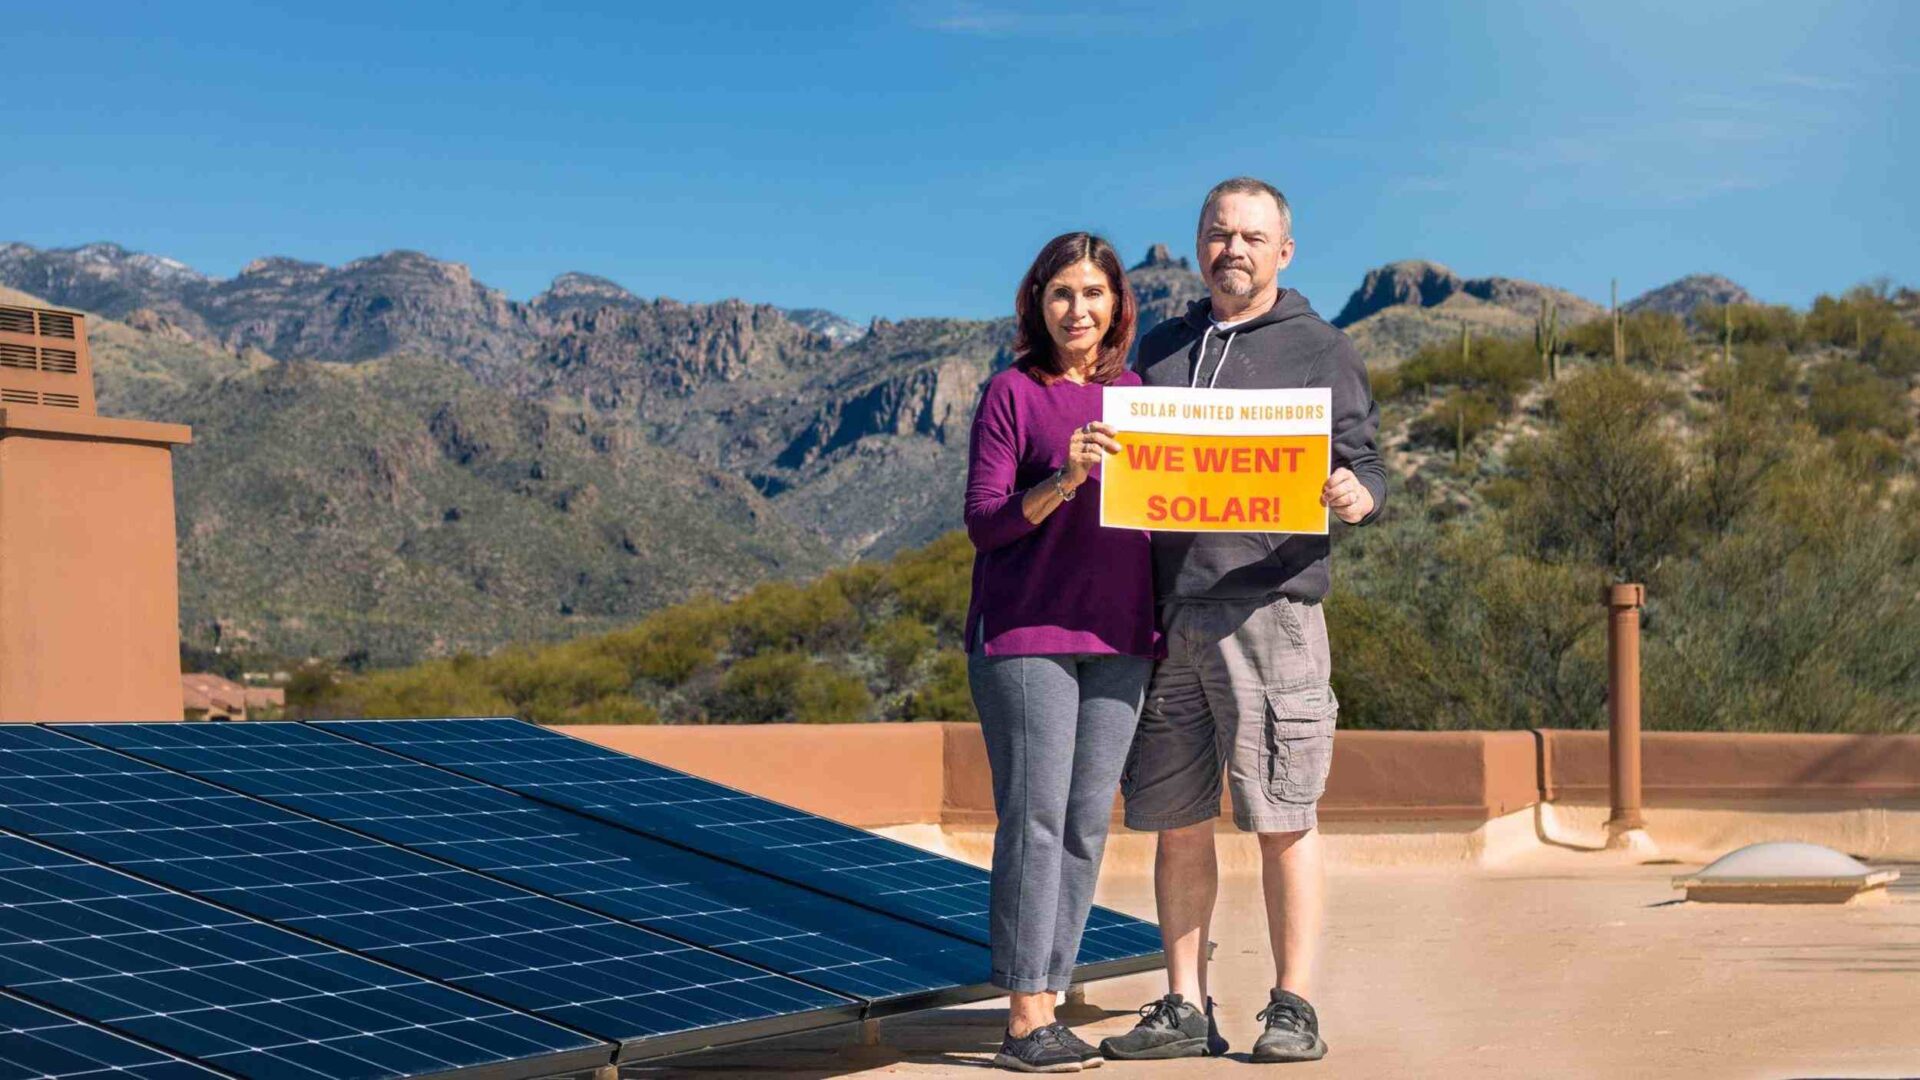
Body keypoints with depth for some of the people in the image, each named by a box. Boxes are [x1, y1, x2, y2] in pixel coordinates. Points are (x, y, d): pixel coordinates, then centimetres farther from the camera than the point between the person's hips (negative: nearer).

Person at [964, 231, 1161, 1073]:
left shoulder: (1134, 393, 13)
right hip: (1024, 633, -5)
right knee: (1034, 816, -7)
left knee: (1088, 823, 4)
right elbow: (984, 523, -7)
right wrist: (1065, 479, -21)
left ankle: (1049, 1007, 9)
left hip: (1118, 638, 5)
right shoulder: (1012, 393, -2)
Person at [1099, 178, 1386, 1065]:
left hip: (1267, 607, -4)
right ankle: (1186, 1008, 12)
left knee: (1282, 816, -3)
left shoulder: (1320, 351, 7)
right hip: (1162, 615, 4)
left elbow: (1367, 470, 4)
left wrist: (1354, 496, -18)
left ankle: (1292, 1007, 5)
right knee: (1174, 821, 5)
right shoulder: (1159, 349, 20)